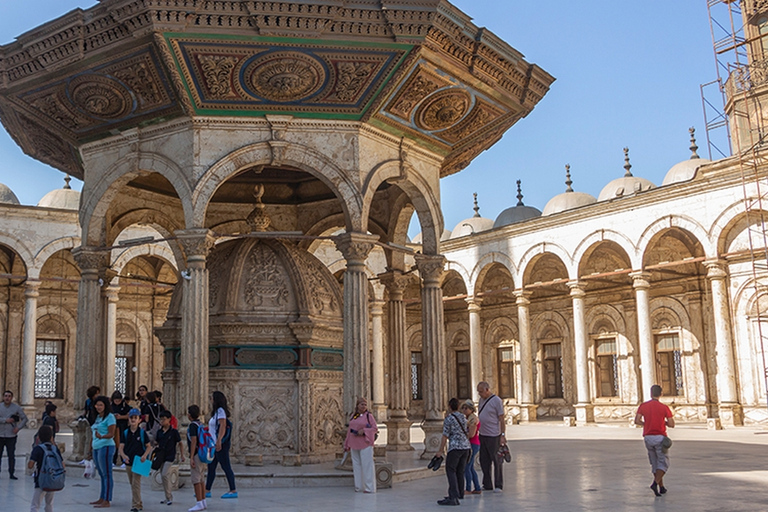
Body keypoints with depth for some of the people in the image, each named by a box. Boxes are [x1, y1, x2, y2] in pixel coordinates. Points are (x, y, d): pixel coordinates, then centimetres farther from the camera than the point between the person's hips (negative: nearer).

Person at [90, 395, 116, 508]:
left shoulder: (110, 417, -9)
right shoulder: (97, 417, 16)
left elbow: (111, 434, -15)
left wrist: (101, 436, -33)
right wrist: (92, 445, 20)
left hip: (106, 447, -9)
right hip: (96, 448, 9)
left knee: (106, 474, -6)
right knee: (101, 475, 13)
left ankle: (106, 501, -6)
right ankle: (101, 498, 19)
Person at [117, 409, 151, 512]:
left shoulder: (142, 432, -4)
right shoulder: (125, 433, 4)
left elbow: (149, 447, 0)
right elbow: (121, 447, -2)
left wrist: (144, 455, -17)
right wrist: (123, 455, -22)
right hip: (128, 462, 4)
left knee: (136, 484, -9)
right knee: (132, 484, 15)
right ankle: (139, 504, 29)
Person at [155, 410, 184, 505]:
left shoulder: (173, 431, -7)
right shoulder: (159, 432, 6)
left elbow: (180, 444, -1)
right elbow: (158, 444, 17)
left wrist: (182, 455, -2)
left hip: (170, 457, -6)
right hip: (161, 456, 6)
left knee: (165, 475, -16)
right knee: (164, 476, 10)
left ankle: (169, 497, -7)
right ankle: (168, 497, 20)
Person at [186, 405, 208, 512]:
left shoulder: (192, 425, -12)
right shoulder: (201, 425, 13)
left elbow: (194, 441, -20)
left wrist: (191, 458, -21)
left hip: (197, 455, -9)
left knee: (195, 479, -6)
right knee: (201, 479, 13)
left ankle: (199, 503, -7)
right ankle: (204, 502, 17)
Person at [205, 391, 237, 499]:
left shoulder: (220, 411, -12)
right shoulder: (216, 412, 17)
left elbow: (223, 426, -21)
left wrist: (219, 441, -27)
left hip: (221, 444, -10)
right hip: (215, 444, 10)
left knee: (226, 467, -6)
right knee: (211, 467, 11)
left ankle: (233, 491, -3)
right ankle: (207, 491, 16)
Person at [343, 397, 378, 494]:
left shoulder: (368, 415, -1)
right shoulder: (353, 416, 12)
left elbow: (375, 428, -5)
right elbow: (349, 430, 16)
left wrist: (364, 431, -17)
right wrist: (347, 444, 15)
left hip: (365, 444, -5)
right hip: (354, 444, 5)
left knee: (367, 465, -6)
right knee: (356, 465, 8)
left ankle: (369, 487, -1)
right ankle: (359, 486, 17)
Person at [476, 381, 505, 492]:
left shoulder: (497, 401, -10)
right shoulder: (481, 400, 12)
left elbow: (502, 419, -10)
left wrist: (503, 435, -14)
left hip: (493, 436, -7)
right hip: (482, 435, 7)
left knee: (496, 461, 1)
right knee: (484, 461, 9)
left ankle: (498, 485, 9)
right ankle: (487, 485, 18)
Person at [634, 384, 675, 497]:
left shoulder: (643, 405, 1)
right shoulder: (664, 407, -6)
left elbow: (637, 421, -5)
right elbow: (671, 424, -6)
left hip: (647, 437, 3)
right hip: (660, 437, -3)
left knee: (655, 463, 16)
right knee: (663, 463, 3)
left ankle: (662, 487, 19)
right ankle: (655, 483, -18)